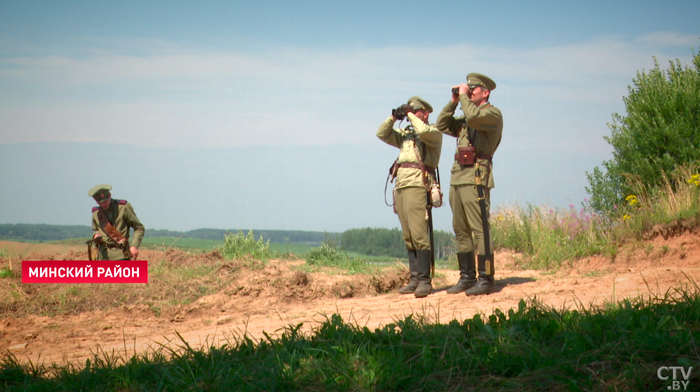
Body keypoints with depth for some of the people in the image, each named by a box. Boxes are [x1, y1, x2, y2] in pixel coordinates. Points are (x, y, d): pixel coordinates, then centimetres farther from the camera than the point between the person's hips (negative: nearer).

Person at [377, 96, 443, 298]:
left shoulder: (433, 133, 2)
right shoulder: (405, 134, 22)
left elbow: (423, 131, -20)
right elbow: (382, 134, 21)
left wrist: (410, 114, -6)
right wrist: (394, 117, 8)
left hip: (417, 186, -8)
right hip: (400, 186, 8)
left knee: (419, 234, -14)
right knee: (408, 236, 6)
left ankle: (424, 280, -13)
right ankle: (415, 278, 9)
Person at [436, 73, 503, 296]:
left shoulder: (493, 114, -2)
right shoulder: (465, 119, 23)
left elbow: (473, 116, -21)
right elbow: (442, 125, 22)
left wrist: (464, 95, -7)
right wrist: (453, 102, 13)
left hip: (476, 178, -9)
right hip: (458, 178, 9)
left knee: (480, 229, -10)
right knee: (460, 230, 9)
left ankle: (486, 279, -9)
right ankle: (467, 277, 14)